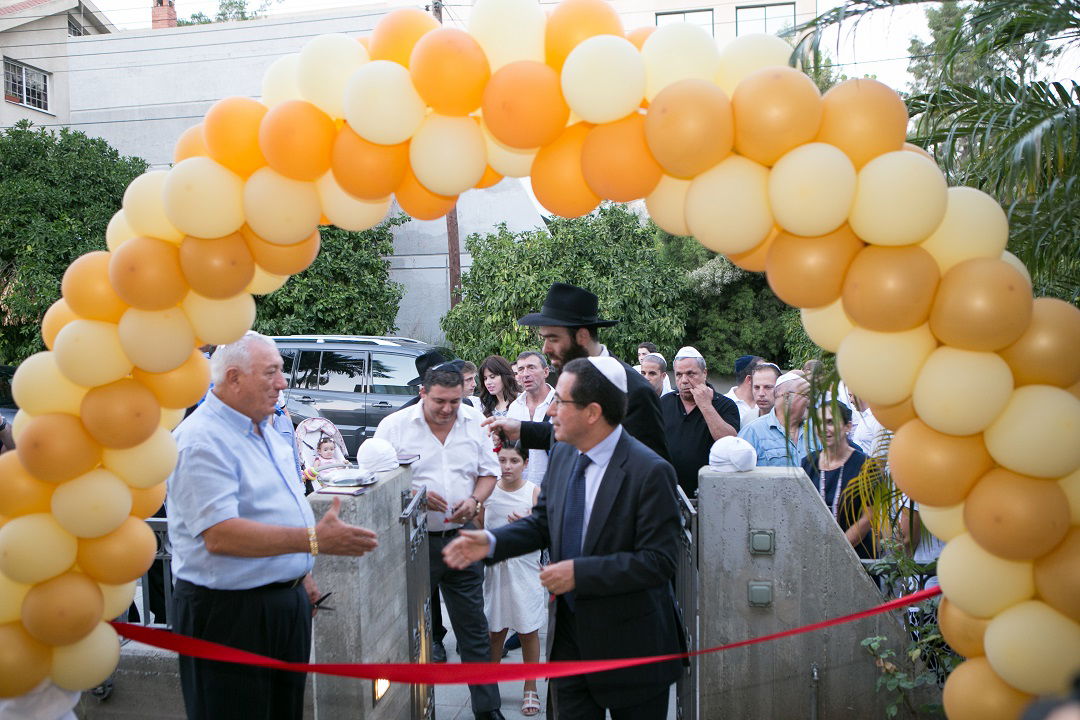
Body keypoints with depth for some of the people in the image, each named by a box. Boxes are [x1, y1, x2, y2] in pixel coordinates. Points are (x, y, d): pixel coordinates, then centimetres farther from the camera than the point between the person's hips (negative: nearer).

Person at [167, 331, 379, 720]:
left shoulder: (266, 430, 11)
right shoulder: (202, 440, -20)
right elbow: (219, 535, -29)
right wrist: (313, 540, -32)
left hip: (286, 600, 9)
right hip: (228, 612, -9)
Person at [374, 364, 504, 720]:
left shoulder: (475, 422, 3)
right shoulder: (394, 426, -6)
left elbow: (489, 472, 11)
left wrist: (475, 500, -8)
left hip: (462, 538, 2)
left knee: (474, 629, 9)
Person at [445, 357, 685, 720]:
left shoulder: (651, 472, -22)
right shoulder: (562, 455, 0)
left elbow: (659, 561, -23)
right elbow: (543, 522, 11)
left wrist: (580, 572, -26)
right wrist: (491, 542, -4)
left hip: (630, 646, -6)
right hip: (569, 634, 6)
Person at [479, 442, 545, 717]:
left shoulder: (534, 493, -6)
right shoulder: (488, 490, 0)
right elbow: (478, 524, 11)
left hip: (524, 568, -2)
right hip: (495, 567, 2)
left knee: (528, 631, 7)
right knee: (496, 630, 10)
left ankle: (530, 688, 22)